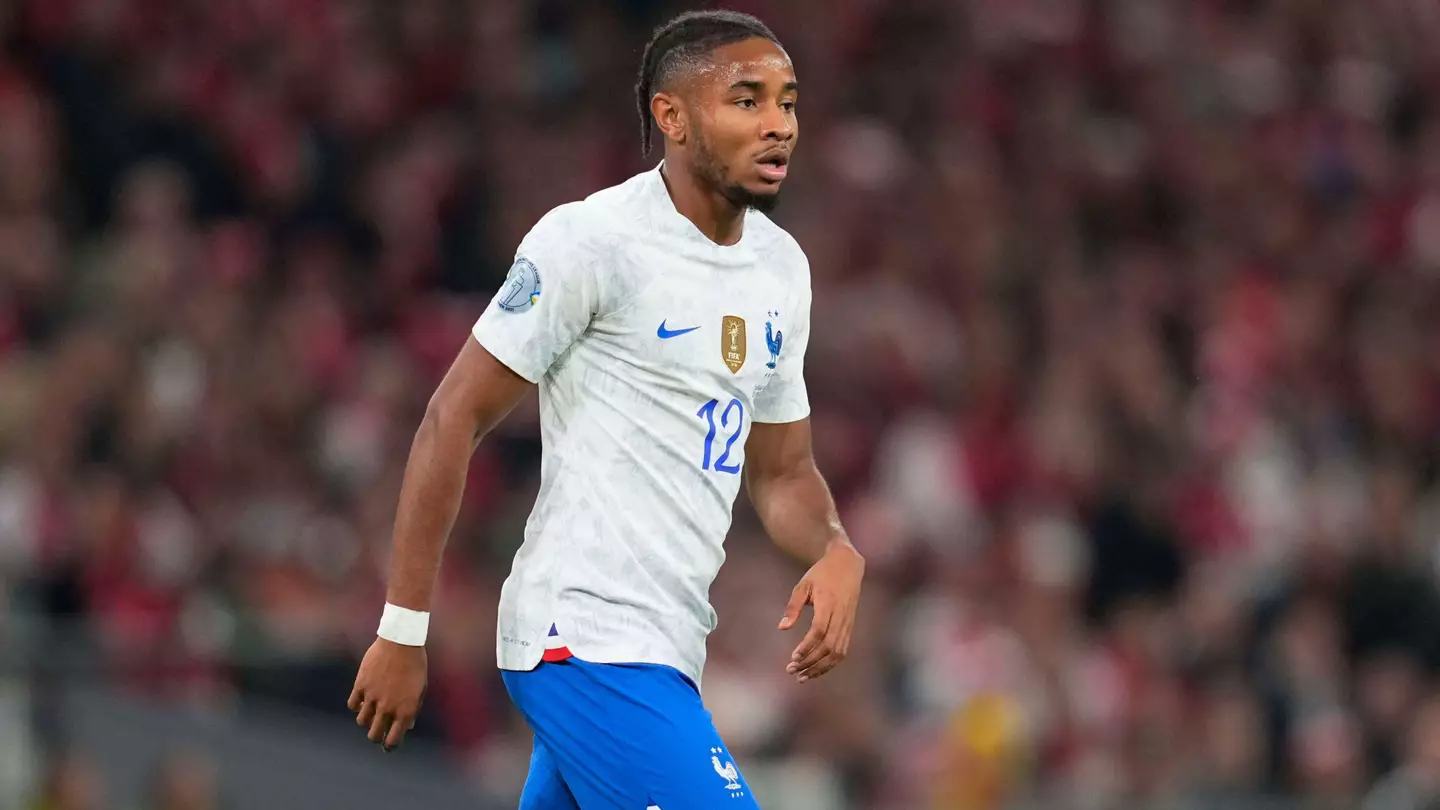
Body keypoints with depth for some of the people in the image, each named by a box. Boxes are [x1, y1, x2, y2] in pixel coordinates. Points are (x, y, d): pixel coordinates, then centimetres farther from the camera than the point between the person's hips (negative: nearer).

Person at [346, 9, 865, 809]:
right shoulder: (591, 239, -10)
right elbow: (453, 418, -8)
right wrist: (403, 629, -10)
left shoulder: (782, 265, 14)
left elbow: (781, 470, 22)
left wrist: (836, 552, -2)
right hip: (588, 639, -8)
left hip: (663, 646, 8)